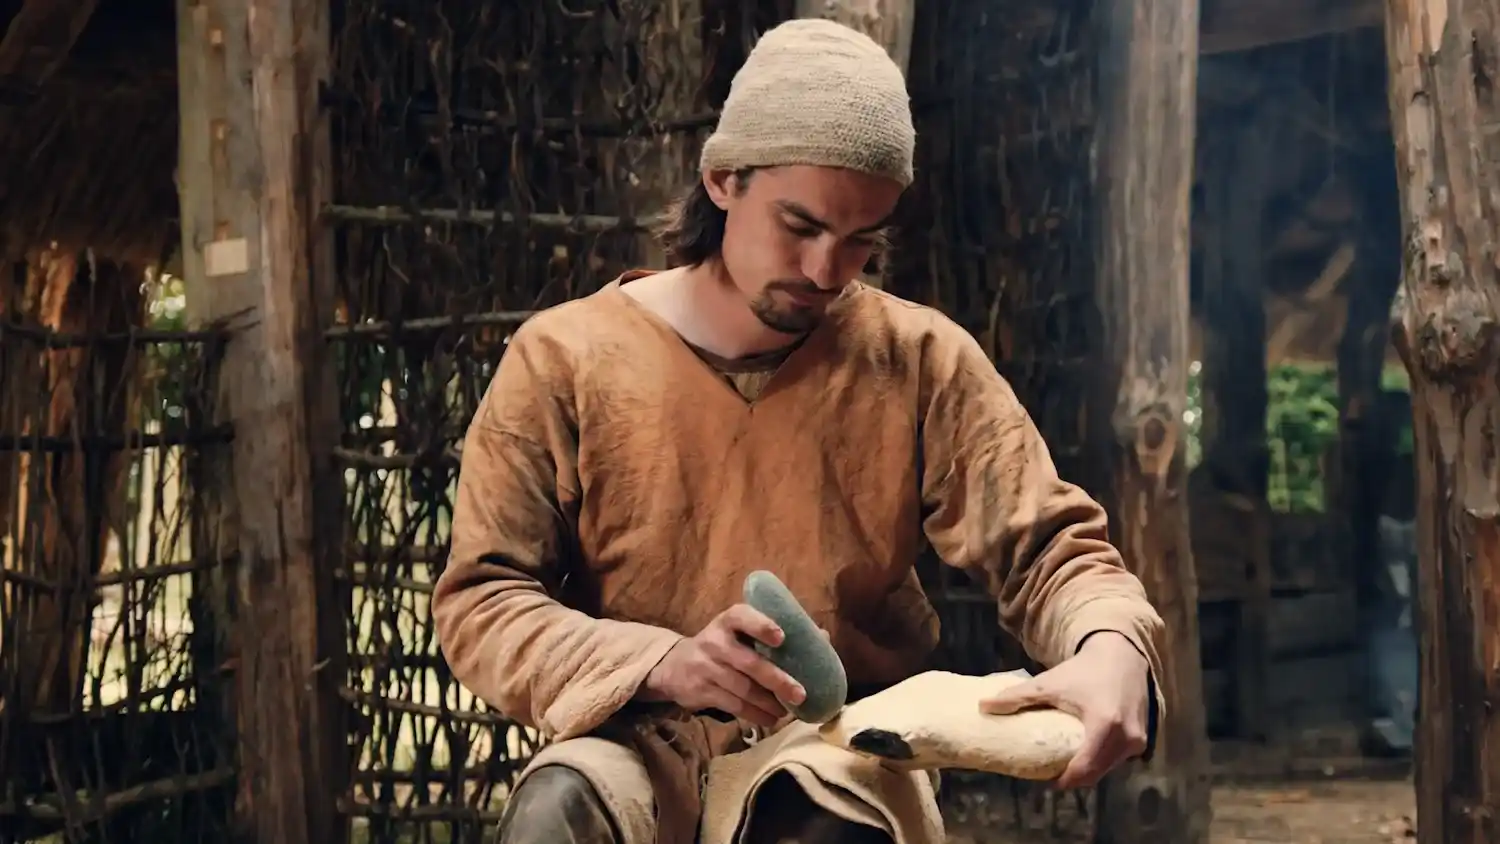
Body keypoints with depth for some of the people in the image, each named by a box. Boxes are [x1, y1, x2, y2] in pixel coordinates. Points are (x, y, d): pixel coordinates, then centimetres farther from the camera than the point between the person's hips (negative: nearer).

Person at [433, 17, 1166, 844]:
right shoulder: (564, 360, -3)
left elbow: (1044, 547, 0)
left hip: (844, 743, 0)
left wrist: (1112, 647, -26)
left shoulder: (921, 363, 0)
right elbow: (478, 605, -5)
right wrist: (661, 665, -25)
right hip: (641, 740, 0)